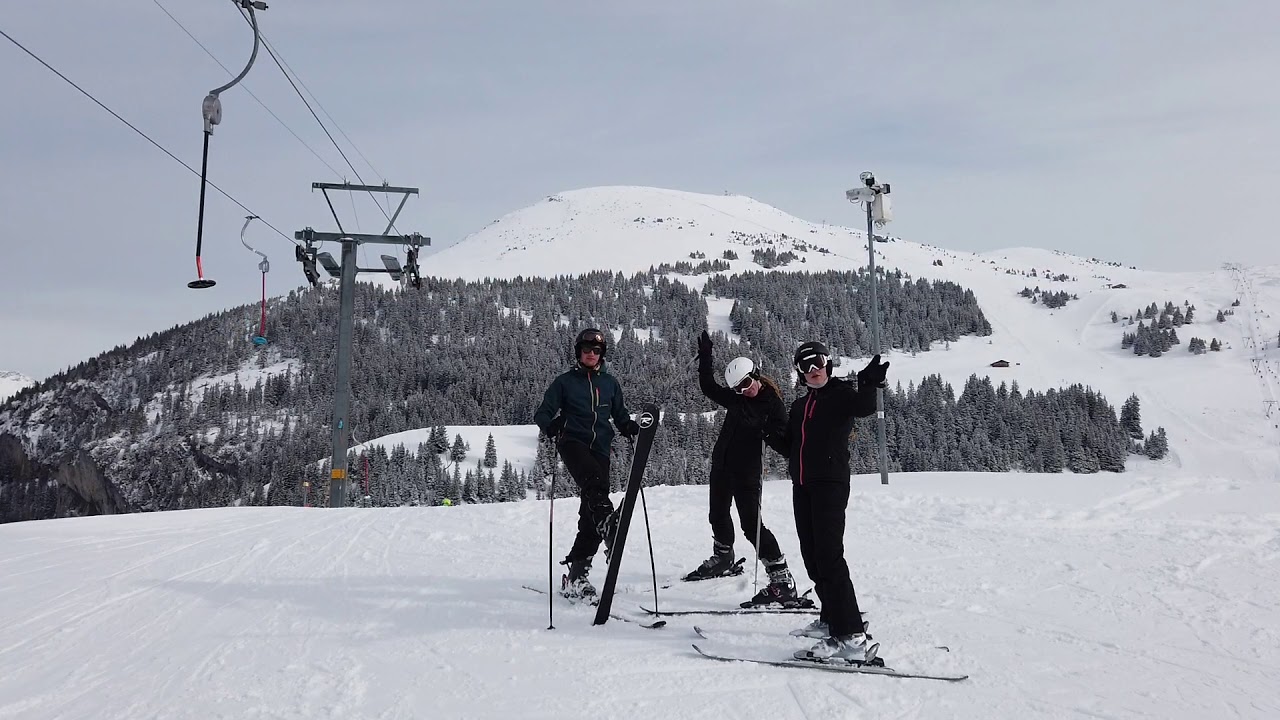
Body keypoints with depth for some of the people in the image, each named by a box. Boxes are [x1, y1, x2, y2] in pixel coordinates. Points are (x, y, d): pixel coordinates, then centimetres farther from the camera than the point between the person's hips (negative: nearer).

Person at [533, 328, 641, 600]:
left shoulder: (610, 383, 17)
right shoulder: (565, 381, 8)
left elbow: (620, 415, 22)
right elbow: (543, 412, 5)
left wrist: (630, 426, -1)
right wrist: (551, 426, -18)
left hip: (600, 448, 3)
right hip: (572, 442, -3)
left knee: (590, 511, -2)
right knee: (594, 480, -35)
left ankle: (577, 572, 1)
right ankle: (610, 527, -49)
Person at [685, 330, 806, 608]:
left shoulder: (772, 403, -12)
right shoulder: (735, 399, 4)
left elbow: (783, 438, -16)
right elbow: (708, 387, 18)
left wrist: (769, 431, -36)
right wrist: (705, 358, 14)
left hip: (747, 471, -7)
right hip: (722, 465, 7)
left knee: (751, 523, -13)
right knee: (718, 515, 22)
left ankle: (782, 581, -14)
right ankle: (723, 560, 48)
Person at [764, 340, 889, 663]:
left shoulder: (842, 394, -1)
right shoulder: (799, 405, 19)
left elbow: (864, 407, -24)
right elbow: (790, 448, 20)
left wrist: (869, 386, -43)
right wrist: (768, 434, 4)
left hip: (831, 483, -8)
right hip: (802, 486, 8)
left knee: (828, 555, -16)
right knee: (812, 555, 10)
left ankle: (851, 637, -19)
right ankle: (832, 618, 22)